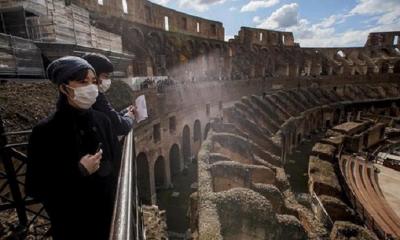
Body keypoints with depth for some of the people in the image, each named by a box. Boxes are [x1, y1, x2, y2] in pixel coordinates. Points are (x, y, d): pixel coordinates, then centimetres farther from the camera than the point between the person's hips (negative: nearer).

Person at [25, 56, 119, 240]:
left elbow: (113, 162, 2)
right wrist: (80, 171, -22)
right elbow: (34, 188, -13)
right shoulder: (46, 131, -17)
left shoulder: (101, 120, -5)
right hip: (72, 224, -3)